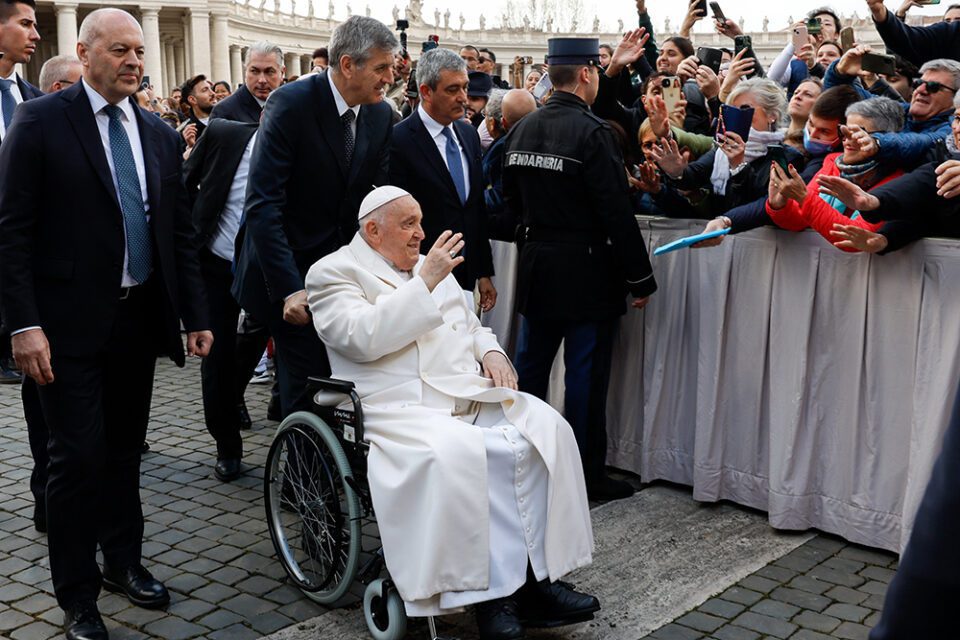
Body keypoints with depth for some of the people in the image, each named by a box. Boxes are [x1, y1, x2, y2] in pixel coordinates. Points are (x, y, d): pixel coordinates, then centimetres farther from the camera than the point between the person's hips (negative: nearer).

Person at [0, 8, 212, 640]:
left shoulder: (161, 135, 9)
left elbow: (181, 233, 11)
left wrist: (196, 317, 7)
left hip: (139, 318, 5)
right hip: (71, 323, -5)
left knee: (125, 448, 16)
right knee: (79, 456, -1)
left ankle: (123, 562, 34)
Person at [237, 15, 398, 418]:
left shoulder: (381, 115, 2)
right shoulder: (292, 103, -15)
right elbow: (262, 205, -21)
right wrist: (289, 289, -27)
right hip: (291, 269, -5)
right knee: (308, 386, -5)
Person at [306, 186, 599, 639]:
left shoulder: (431, 267, 25)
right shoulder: (333, 273, 3)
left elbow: (471, 326, 31)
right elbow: (364, 338, -15)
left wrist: (491, 351, 7)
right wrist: (425, 283, -14)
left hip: (471, 394, 7)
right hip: (403, 409, -7)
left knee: (548, 430, -17)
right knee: (453, 454, -36)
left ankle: (535, 577, -14)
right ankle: (489, 591, -23)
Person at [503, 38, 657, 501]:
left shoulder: (522, 130, 4)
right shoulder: (591, 132, -17)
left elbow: (512, 200, 13)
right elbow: (617, 213, -18)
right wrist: (639, 278, -11)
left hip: (536, 267, 7)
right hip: (586, 271, -7)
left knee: (530, 366, 15)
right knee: (586, 375, 2)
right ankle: (586, 474, 11)